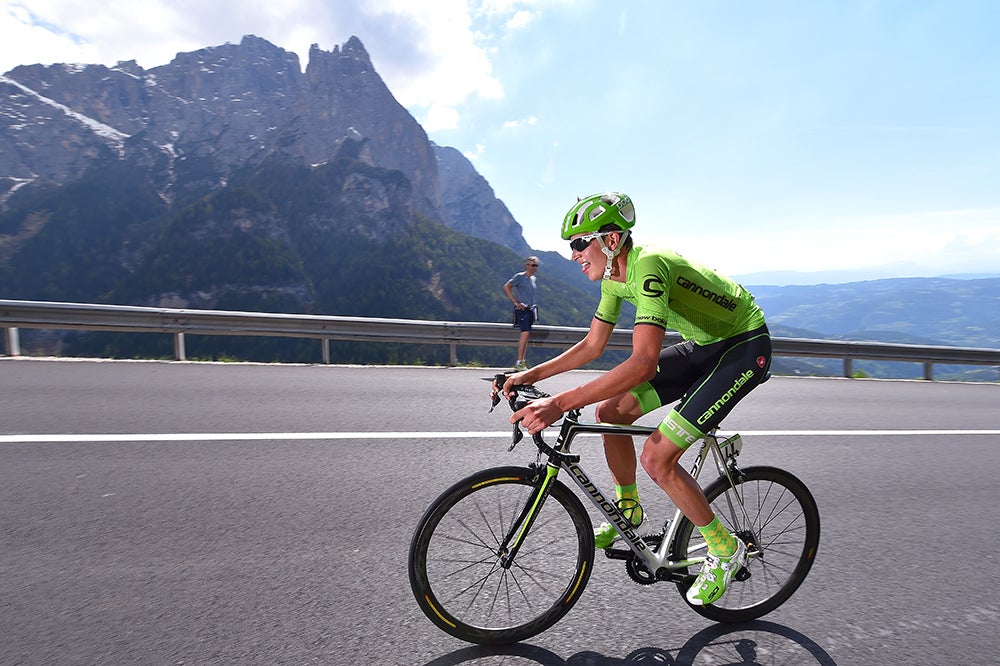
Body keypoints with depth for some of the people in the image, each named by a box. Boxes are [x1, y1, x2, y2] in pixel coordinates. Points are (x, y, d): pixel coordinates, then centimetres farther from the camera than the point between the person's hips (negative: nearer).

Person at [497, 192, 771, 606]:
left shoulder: (648, 266, -30)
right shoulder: (614, 275, -2)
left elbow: (643, 363, -41)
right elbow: (592, 346, 5)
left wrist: (560, 404, -44)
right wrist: (530, 376, -3)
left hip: (745, 347, -8)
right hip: (705, 344, 9)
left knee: (657, 458, -16)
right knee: (610, 411, 0)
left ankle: (725, 550, 8)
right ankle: (628, 508, 22)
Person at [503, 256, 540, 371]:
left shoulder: (534, 279, 16)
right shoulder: (520, 276, -6)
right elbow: (506, 287, -11)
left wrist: (533, 305, 17)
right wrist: (515, 302, -14)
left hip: (531, 309, 8)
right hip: (522, 309, -8)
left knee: (527, 336, 8)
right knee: (525, 333, -19)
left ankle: (523, 361, 14)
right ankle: (518, 362, -18)